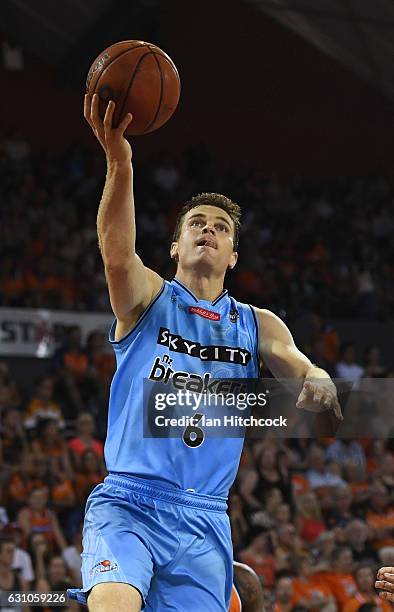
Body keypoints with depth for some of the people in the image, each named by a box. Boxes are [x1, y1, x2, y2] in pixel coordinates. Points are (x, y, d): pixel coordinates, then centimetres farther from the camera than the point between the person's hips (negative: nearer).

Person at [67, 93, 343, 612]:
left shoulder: (257, 325, 15)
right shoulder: (147, 298, 6)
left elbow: (300, 367, -2)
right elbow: (117, 253, -16)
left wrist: (319, 383, -30)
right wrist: (119, 164, -35)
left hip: (203, 519, 3)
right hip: (127, 505, -3)